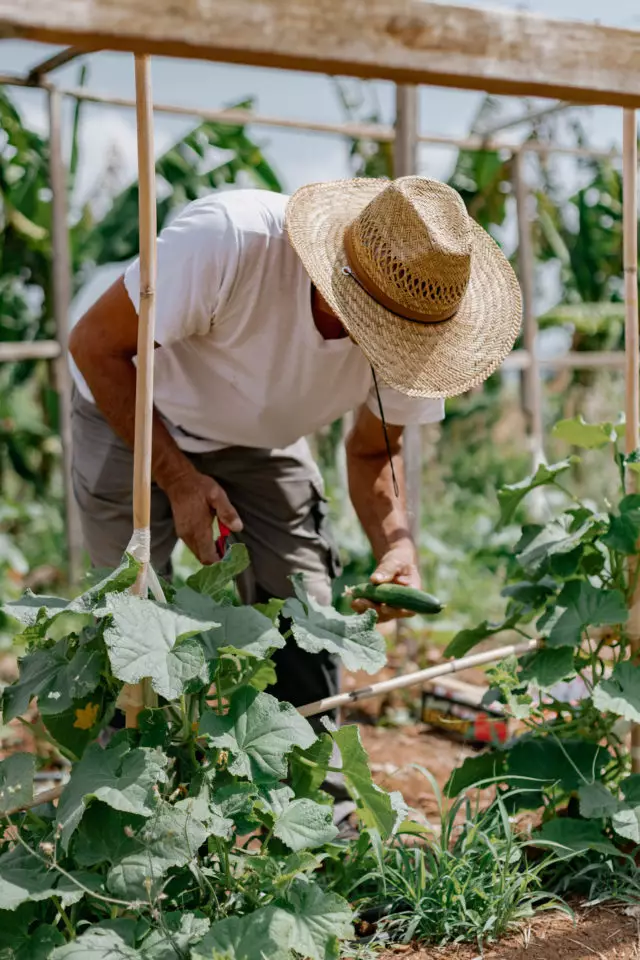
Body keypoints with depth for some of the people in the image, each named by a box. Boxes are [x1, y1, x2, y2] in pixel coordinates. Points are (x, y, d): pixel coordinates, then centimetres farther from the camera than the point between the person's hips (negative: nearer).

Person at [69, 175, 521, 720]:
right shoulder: (229, 240, -38)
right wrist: (178, 478, -26)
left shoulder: (415, 318, -23)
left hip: (263, 441, 4)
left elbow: (373, 452, -5)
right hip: (133, 417, -3)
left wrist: (398, 547, -25)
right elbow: (96, 344, -24)